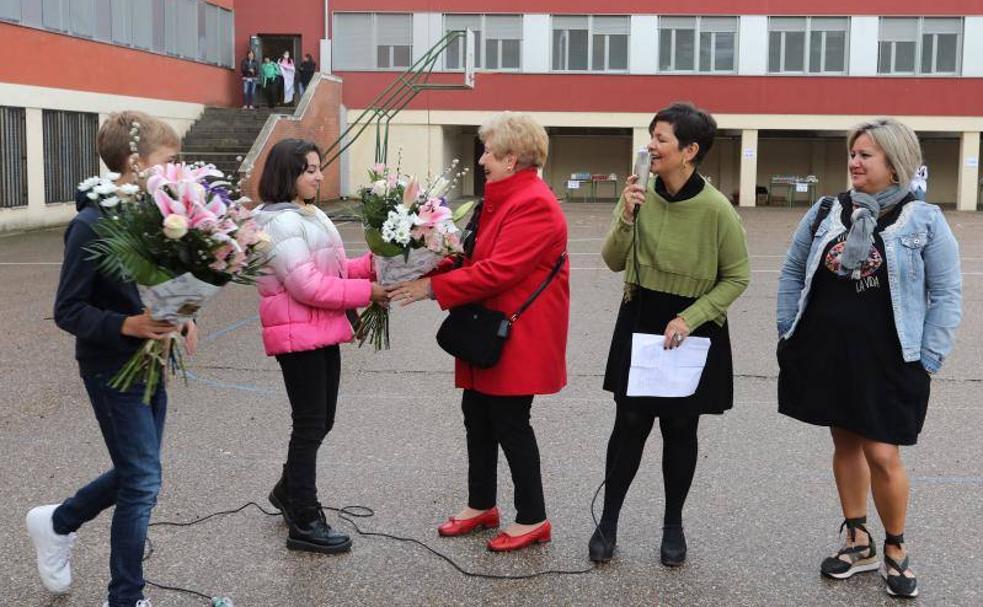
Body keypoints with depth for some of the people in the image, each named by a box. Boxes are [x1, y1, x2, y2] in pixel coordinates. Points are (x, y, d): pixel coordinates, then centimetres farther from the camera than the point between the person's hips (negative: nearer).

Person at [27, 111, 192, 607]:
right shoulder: (92, 225, -20)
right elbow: (68, 311, -16)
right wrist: (128, 325, -30)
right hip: (111, 367, -7)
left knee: (137, 472, 18)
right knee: (143, 481, -1)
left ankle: (57, 523, 43)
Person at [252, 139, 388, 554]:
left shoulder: (313, 216, 15)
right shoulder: (279, 223, -17)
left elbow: (334, 270, 17)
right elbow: (308, 286, -23)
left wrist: (372, 264, 0)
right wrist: (366, 291, -19)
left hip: (323, 333, 9)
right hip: (299, 336, -9)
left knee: (321, 421, 18)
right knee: (311, 425, -2)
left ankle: (288, 491, 39)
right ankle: (304, 523, 9)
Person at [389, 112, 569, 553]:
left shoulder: (534, 205, -20)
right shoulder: (501, 198, 14)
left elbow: (497, 271, -27)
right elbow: (476, 257, 14)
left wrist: (433, 287, -23)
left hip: (518, 335, -10)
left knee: (510, 422, -1)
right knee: (477, 413, 15)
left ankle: (532, 519, 13)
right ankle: (481, 506, 30)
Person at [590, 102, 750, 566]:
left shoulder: (716, 209, -15)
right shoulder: (641, 194, -5)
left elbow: (737, 277, -7)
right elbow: (614, 262, -1)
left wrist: (688, 319, -16)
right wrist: (626, 218, -18)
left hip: (693, 330, -2)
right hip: (639, 323, 2)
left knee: (680, 428, 9)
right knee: (630, 423, 3)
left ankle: (673, 525, 27)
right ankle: (608, 522, 17)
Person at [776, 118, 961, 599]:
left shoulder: (924, 220, -5)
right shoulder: (826, 212, 4)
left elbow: (946, 294, -3)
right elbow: (792, 272, 12)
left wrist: (928, 360, -7)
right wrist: (788, 333, 7)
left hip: (886, 360, -3)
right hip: (826, 353, 4)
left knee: (882, 454, -4)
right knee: (845, 443, 13)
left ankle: (896, 551, 20)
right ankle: (858, 542, 29)